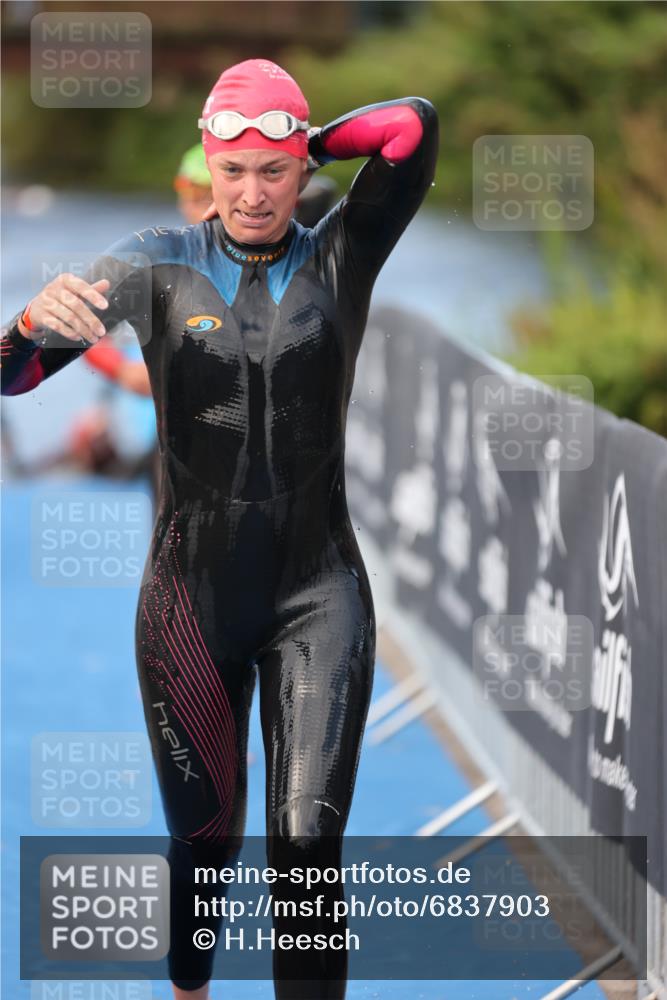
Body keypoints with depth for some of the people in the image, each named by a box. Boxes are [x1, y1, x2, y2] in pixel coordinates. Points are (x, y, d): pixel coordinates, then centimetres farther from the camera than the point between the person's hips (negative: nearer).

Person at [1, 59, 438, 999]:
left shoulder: (341, 258, -1)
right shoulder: (161, 263, -1)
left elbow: (415, 125, -15)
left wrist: (303, 144, -4)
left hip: (318, 593, -1)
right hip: (191, 595, 1)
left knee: (308, 840, -13)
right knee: (205, 838, 12)